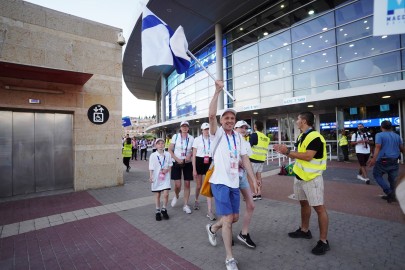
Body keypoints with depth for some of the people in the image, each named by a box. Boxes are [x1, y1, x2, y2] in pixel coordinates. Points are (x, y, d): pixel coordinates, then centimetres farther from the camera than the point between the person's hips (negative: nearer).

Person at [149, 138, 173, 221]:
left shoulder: (168, 154, 1)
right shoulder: (153, 155, -6)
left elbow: (170, 165, 9)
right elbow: (151, 168, -5)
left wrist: (167, 169, -10)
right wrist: (150, 177, -13)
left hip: (165, 177, 1)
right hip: (156, 178, -1)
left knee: (166, 194, -5)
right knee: (157, 195, 10)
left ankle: (164, 209, 19)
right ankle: (158, 211, 26)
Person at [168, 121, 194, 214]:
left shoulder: (191, 138, 0)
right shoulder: (175, 136, -4)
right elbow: (170, 150, -3)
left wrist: (190, 155, -13)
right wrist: (177, 159, -14)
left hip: (188, 163, 2)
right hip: (177, 163, -1)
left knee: (187, 184, 4)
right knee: (178, 185, -4)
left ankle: (186, 205, 18)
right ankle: (176, 196, 31)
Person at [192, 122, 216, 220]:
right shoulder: (197, 139, -4)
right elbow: (194, 155, -5)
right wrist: (194, 169, -8)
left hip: (209, 163, 1)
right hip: (199, 162, -1)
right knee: (199, 186, 14)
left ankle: (209, 211, 1)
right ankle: (196, 200, 44)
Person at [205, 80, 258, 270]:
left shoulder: (238, 137, 8)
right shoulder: (217, 134, -6)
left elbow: (245, 159, 8)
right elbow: (211, 115, -24)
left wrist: (254, 179, 3)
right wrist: (217, 91, -25)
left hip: (234, 182, 6)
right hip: (220, 182, -6)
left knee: (235, 217, 16)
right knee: (228, 219, -4)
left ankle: (212, 228, 44)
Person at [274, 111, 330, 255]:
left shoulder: (315, 137, -18)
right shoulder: (301, 136, 12)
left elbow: (308, 156, -26)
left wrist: (288, 152, -21)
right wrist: (284, 151, 3)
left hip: (312, 177, -10)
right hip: (300, 175, 10)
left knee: (319, 207, -1)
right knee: (304, 203, 19)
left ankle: (323, 241, 10)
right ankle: (304, 230, 35)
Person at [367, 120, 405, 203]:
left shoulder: (379, 135, -7)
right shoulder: (397, 136, 10)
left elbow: (378, 147, -22)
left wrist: (374, 159, -31)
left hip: (383, 161, -5)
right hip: (394, 161, 6)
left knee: (377, 175, 11)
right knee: (392, 179, 14)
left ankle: (389, 192, 0)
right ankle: (391, 196, 21)